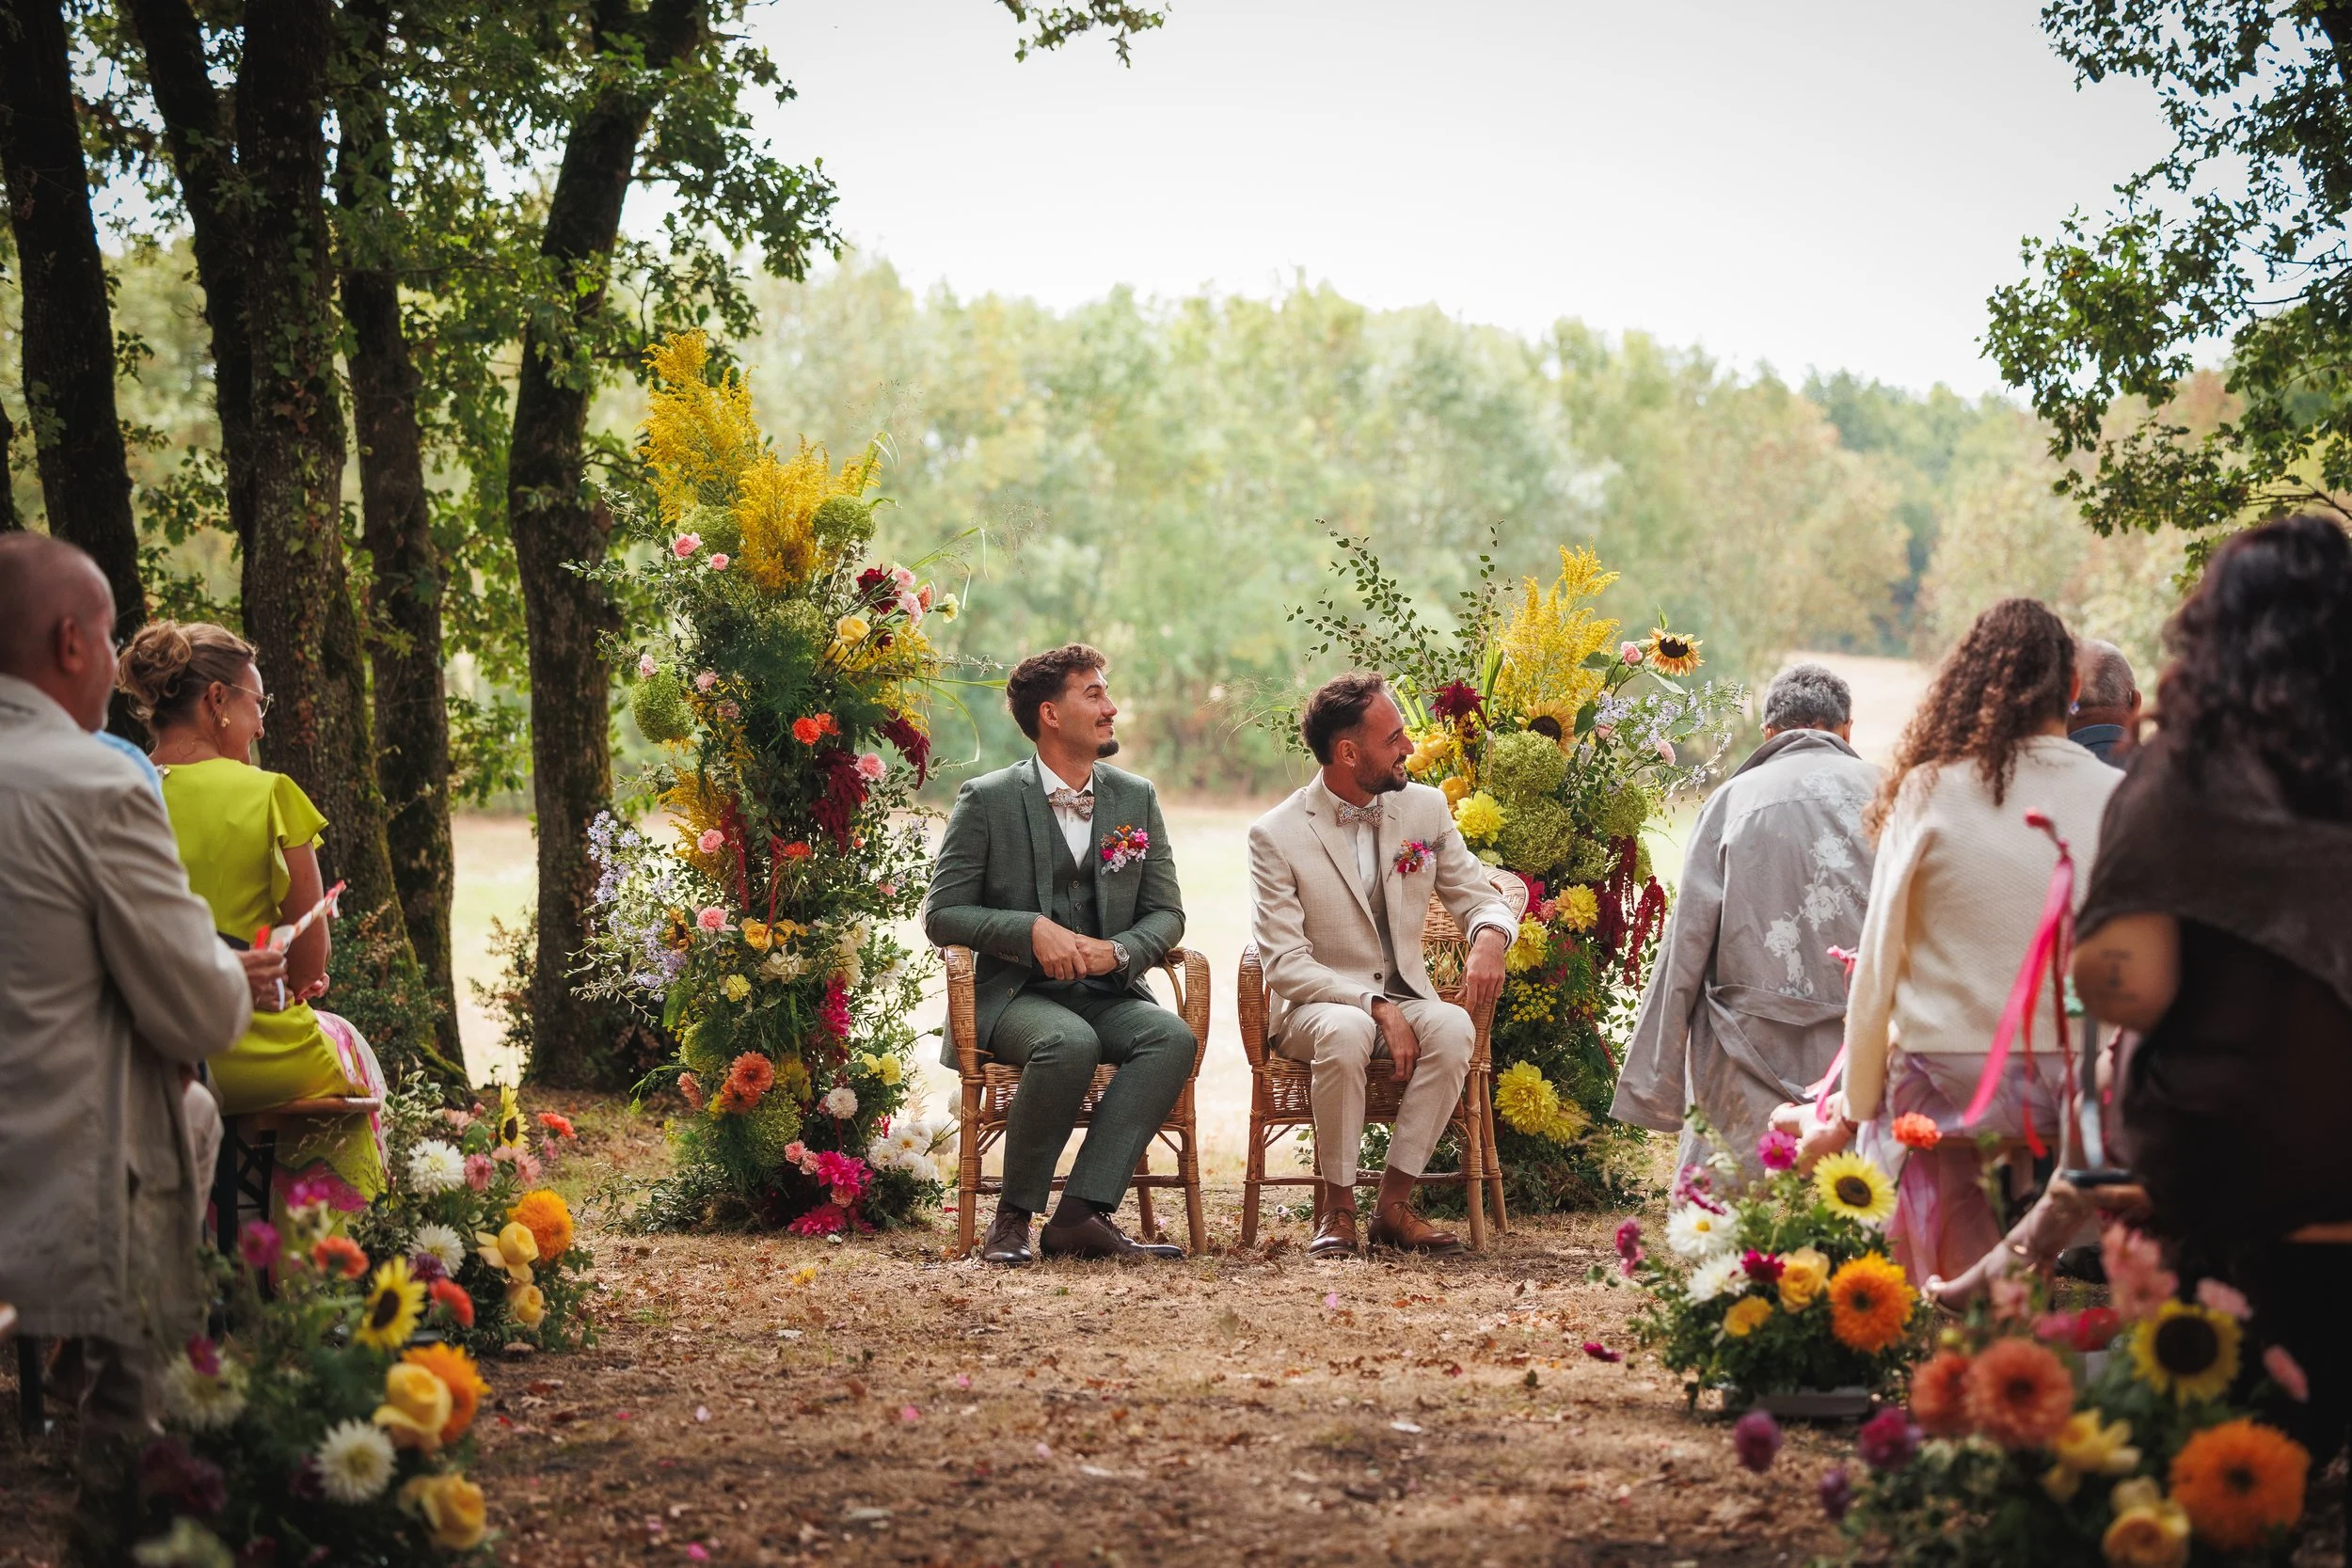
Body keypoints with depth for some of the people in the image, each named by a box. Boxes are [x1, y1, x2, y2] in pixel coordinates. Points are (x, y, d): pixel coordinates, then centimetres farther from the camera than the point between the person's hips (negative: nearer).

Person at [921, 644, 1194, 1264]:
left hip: (1108, 992, 4)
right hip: (1014, 995, -4)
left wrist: (1119, 951, -11)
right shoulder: (987, 800, -1)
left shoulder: (1136, 798, 12)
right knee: (1070, 1043, -37)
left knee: (1173, 1037, -29)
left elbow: (1166, 912, 12)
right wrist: (1033, 928, -18)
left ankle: (1081, 1213, -32)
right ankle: (1014, 1215, -19)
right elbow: (941, 914, -2)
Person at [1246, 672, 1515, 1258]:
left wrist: (1489, 937, -17)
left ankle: (1393, 1203, -21)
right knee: (1346, 1031, -39)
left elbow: (1480, 898, 10)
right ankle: (1336, 1206, -21)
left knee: (1453, 1027, -31)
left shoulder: (1425, 807, 3)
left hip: (1405, 997, 3)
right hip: (1313, 1007, -3)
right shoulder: (1276, 834, -9)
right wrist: (1376, 1006, -26)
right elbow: (1285, 964, -13)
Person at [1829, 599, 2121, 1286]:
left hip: (1946, 1084, -1)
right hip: (2076, 1087, 1)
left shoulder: (1929, 791, -3)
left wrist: (1856, 1105, 9)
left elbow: (1877, 963, 0)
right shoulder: (2116, 798, -2)